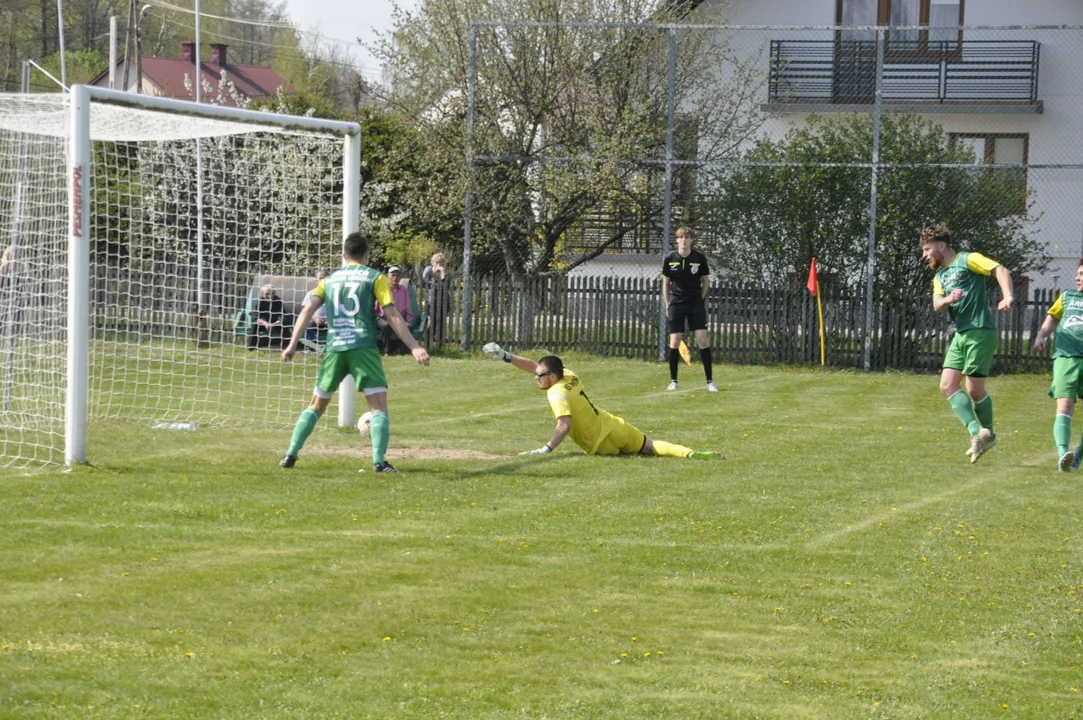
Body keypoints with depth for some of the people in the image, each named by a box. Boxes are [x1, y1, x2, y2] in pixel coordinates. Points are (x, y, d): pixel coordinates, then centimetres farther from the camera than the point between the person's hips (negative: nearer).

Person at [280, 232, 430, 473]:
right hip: (363, 347, -4)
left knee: (317, 405, 17)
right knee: (379, 405, -4)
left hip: (334, 348, 4)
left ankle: (291, 455, 10)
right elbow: (392, 315, -1)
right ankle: (379, 460, -20)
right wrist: (414, 347, -1)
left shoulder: (329, 280, 17)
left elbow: (308, 310, 6)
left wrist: (292, 345, 4)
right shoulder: (375, 278, 7)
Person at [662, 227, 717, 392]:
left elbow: (706, 281, 8)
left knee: (703, 340, -8)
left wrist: (701, 299, 4)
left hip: (696, 304, -1)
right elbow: (665, 282, 8)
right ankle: (673, 381, 10)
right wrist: (667, 305, 6)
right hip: (676, 304, 1)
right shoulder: (670, 259, -2)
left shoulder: (700, 258, -4)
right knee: (674, 342, -2)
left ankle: (710, 381, -2)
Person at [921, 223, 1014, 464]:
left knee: (975, 389, -7)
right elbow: (937, 305, 4)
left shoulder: (968, 260, -2)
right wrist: (948, 299, -19)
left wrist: (1008, 297, -29)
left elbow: (1001, 270, -12)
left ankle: (988, 433, 8)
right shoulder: (939, 276, 20)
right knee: (948, 385, -5)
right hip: (960, 334, 8)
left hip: (980, 331, -8)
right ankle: (976, 432, -6)